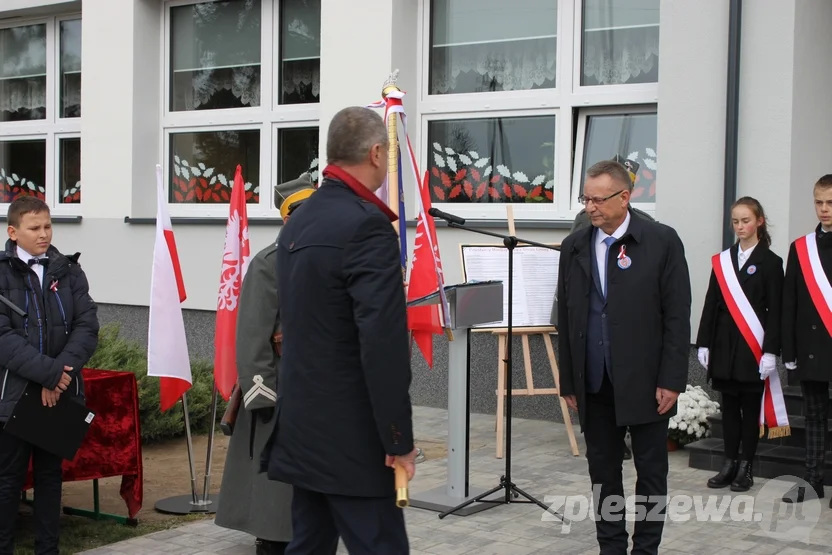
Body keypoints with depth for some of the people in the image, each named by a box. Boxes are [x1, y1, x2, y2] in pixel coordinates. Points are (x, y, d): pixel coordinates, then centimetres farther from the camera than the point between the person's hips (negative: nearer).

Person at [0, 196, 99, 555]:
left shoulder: (68, 271, 6)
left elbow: (87, 326, -1)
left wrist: (62, 371, -15)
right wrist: (48, 372, -20)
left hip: (61, 393, 3)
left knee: (50, 475, 13)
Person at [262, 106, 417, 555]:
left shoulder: (299, 220, 10)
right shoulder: (367, 225, -18)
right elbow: (383, 345, -23)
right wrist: (399, 438, -17)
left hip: (302, 424, 9)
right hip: (351, 436, -9)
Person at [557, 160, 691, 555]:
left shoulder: (662, 241, -4)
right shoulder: (574, 247, 7)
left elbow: (677, 317, -6)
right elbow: (566, 319, 10)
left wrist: (671, 380, -10)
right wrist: (568, 381, 8)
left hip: (645, 382, -3)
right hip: (594, 385, 4)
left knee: (651, 472, 7)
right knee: (602, 472, 10)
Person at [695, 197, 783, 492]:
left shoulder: (770, 262, -2)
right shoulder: (722, 260, 9)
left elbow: (775, 310, -6)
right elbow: (711, 304, 9)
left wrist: (770, 351, -12)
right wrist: (704, 344, 4)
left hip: (753, 347, -4)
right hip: (724, 345, 4)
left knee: (750, 408, 4)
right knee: (729, 407, 9)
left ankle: (746, 468, 12)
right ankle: (729, 464, 16)